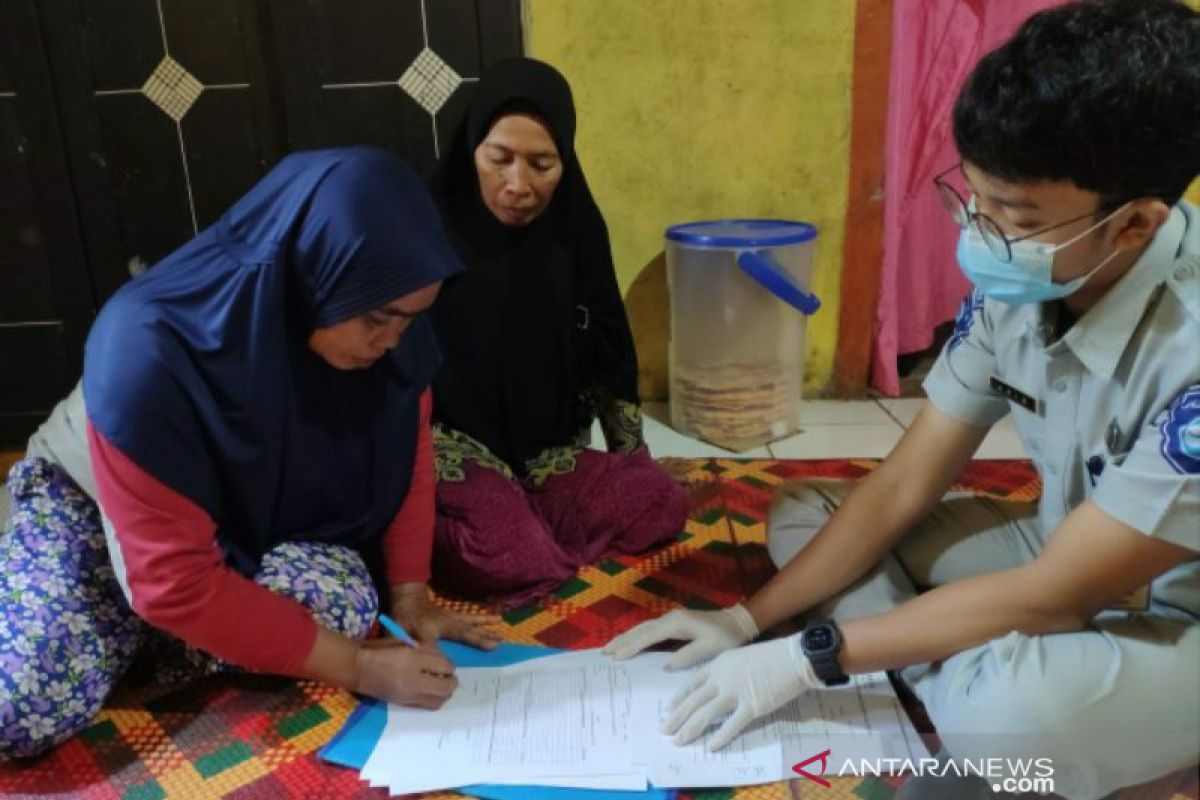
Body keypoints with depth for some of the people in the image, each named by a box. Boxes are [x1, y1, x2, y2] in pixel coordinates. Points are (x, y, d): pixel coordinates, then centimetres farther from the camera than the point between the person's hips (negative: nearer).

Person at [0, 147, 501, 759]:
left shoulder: (387, 326, -22)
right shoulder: (150, 353, -37)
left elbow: (407, 452, -5)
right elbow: (178, 585, -33)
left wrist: (410, 595, -14)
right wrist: (357, 667, -31)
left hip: (260, 516, 4)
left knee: (345, 606, -27)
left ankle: (137, 636, 2)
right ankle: (131, 623, 10)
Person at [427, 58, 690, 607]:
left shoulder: (577, 226, -1)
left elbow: (610, 353, 7)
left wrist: (631, 460, 10)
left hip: (553, 452, 5)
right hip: (457, 453, -4)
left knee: (661, 507, -15)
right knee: (509, 562, -29)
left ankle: (522, 517, 1)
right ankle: (435, 530, 2)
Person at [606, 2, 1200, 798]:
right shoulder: (1021, 279, -14)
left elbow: (1050, 598, -28)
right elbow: (901, 488, -8)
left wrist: (810, 655, -23)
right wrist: (749, 618, -11)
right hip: (1072, 560, 6)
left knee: (1012, 709, -39)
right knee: (804, 516, -2)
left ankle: (979, 710, -5)